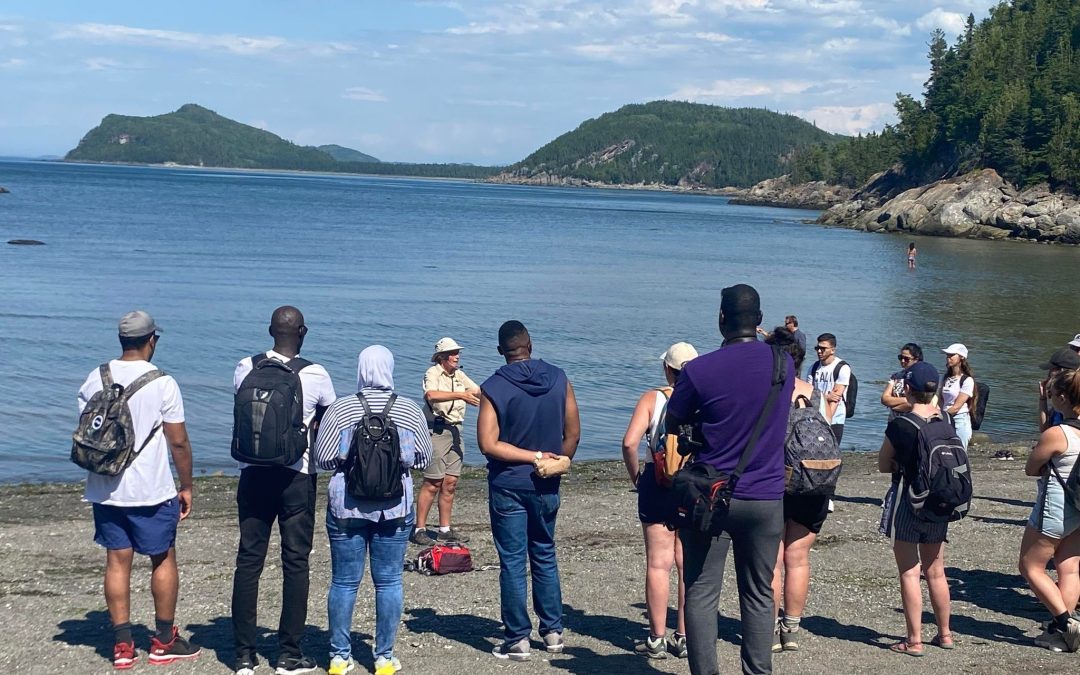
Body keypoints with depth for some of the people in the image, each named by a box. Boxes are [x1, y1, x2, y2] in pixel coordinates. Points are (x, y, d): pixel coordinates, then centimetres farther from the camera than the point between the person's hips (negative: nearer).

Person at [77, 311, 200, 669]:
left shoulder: (95, 379, 2)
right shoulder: (162, 384, -12)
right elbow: (179, 442, -10)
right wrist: (186, 487, 2)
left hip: (105, 489, 4)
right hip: (151, 491, -4)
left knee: (117, 561, 8)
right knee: (164, 560, 10)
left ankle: (122, 646, 10)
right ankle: (164, 642, 17)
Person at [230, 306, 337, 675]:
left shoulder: (245, 368, -2)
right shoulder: (316, 375, -9)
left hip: (253, 474, 2)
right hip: (297, 477, -2)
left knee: (248, 560, 7)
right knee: (295, 562, 5)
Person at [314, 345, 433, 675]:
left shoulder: (340, 409, -5)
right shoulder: (411, 410, -3)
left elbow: (323, 458, -1)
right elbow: (424, 458, 5)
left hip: (346, 505, 0)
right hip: (394, 506, 0)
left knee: (344, 581, 8)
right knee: (389, 580, 8)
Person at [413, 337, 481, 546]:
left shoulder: (459, 375, 16)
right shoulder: (433, 373, -9)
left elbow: (478, 391, 17)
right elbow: (431, 395, -28)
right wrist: (460, 395, -33)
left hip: (455, 430, 8)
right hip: (437, 430, -8)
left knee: (450, 482, 8)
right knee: (433, 483, -7)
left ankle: (445, 529, 15)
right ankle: (419, 530, -2)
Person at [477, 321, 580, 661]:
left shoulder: (494, 387, -12)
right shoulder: (559, 380, -3)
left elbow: (489, 444, -17)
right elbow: (573, 434, 0)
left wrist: (534, 457, -12)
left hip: (508, 487, -3)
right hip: (546, 487, 3)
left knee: (512, 562, 3)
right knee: (545, 556, 17)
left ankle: (517, 639, 6)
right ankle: (553, 631, 21)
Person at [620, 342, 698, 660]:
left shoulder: (652, 398, -5)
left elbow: (630, 442, -16)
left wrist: (636, 476, -2)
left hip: (658, 485, -1)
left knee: (659, 564, 5)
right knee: (689, 565, 10)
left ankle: (657, 639, 9)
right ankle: (685, 638, 15)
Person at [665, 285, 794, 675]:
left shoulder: (699, 370, -11)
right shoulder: (783, 363, 1)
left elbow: (673, 425, 1)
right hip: (767, 497, 3)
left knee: (701, 593, 5)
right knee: (759, 594, 12)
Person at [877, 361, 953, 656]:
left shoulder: (899, 425, -15)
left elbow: (883, 465, -4)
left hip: (906, 502, -5)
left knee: (909, 573, 1)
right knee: (935, 571, 16)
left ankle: (914, 640, 3)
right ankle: (944, 633, 26)